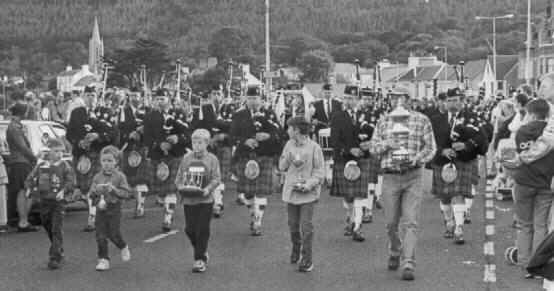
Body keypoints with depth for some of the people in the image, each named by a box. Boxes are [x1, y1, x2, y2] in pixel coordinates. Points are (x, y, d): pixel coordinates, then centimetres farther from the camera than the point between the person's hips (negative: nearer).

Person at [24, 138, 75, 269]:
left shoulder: (65, 166, -3)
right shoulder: (41, 166, 7)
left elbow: (71, 181, -10)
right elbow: (31, 178, 10)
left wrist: (63, 190, -26)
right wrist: (29, 188, -8)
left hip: (58, 201, -4)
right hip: (44, 201, 4)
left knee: (57, 229, -9)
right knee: (48, 229, 14)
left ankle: (56, 258, -8)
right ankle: (59, 253, 31)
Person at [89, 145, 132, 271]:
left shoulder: (120, 176, -4)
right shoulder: (97, 177, 7)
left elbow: (126, 193, -9)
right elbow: (91, 194, 9)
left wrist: (113, 189, -20)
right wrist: (96, 190, -12)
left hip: (114, 209, -3)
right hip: (100, 209, 3)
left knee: (113, 234, -3)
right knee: (100, 236, -1)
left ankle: (124, 248, 28)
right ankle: (103, 260, 7)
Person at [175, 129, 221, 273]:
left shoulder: (212, 159, 2)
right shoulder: (186, 158, 10)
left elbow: (216, 178, -3)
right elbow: (179, 176, 12)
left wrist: (208, 188, -21)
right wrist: (180, 186, -9)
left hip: (205, 200, -3)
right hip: (188, 200, 3)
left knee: (202, 230, -4)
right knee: (190, 229, 4)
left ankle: (200, 259, 5)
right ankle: (202, 251, 27)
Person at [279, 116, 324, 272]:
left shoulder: (314, 148, -8)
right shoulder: (289, 144, 7)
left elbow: (320, 172, -6)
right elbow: (282, 167, 11)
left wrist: (308, 185, -19)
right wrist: (289, 160, -9)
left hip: (308, 193, -4)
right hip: (291, 191, 4)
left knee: (306, 227, -6)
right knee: (293, 225, 12)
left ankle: (307, 260, 1)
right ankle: (296, 249, 36)